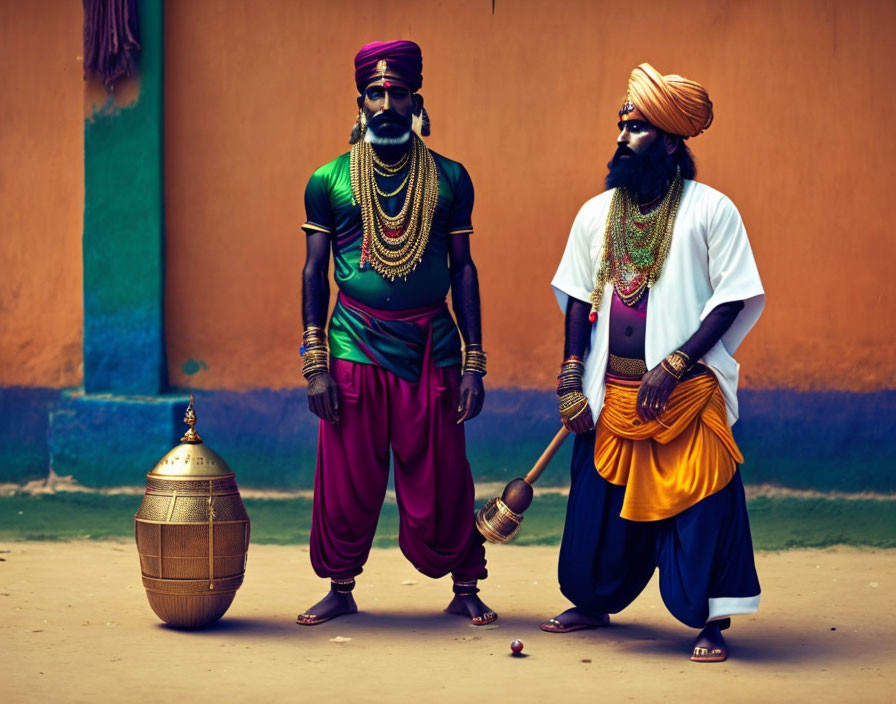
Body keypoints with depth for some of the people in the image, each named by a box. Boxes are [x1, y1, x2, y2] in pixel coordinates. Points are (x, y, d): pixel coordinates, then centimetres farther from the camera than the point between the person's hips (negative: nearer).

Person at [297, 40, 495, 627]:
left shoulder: (449, 178, 5)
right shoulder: (330, 180, 3)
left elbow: (463, 269, 7)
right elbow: (315, 271, 4)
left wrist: (473, 362, 2)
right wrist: (315, 364, -3)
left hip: (431, 347, 0)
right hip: (356, 346, 0)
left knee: (440, 481, 4)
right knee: (348, 480, 4)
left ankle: (465, 589, 18)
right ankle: (341, 589, 19)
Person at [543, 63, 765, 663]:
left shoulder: (710, 210, -5)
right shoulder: (597, 213, 9)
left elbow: (735, 299, -7)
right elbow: (579, 297, 13)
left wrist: (673, 366, -15)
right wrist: (571, 377, 2)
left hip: (688, 393, -4)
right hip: (612, 393, 4)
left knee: (700, 506, -5)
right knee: (603, 503, 11)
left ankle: (712, 625, 4)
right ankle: (593, 604, 30)